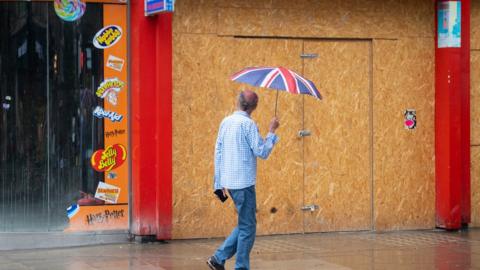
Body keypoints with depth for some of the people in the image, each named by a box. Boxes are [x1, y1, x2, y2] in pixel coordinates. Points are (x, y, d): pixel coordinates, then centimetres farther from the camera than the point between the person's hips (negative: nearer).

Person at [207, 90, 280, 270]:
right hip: (243, 182, -8)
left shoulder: (226, 122, 10)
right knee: (247, 227, 1)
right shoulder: (248, 124, -13)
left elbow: (218, 152, 13)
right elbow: (262, 152, -13)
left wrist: (220, 182, 18)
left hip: (229, 181, 8)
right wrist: (271, 132, -2)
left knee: (245, 224, 17)